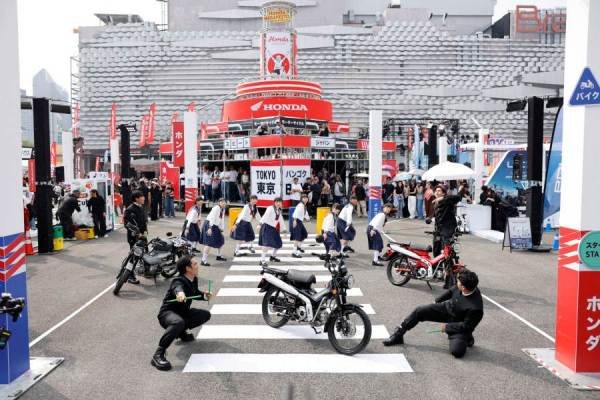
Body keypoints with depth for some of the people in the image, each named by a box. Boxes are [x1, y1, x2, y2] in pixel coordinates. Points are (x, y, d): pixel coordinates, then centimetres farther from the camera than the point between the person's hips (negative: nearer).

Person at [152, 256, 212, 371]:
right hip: (167, 313, -9)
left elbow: (195, 293, 22)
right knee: (178, 322, -41)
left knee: (206, 315, 5)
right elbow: (178, 288, -50)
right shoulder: (178, 281, -24)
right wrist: (180, 293, -74)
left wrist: (204, 295, 0)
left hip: (183, 312, 9)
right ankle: (158, 354, -35)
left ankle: (181, 332, 16)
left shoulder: (194, 280, 2)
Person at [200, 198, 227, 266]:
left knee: (221, 240, 20)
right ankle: (204, 261, -17)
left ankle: (218, 256, 40)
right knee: (209, 243, -17)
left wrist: (221, 229, 12)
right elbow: (212, 218, -23)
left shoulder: (223, 209, 11)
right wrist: (210, 228, -29)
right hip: (209, 224, -10)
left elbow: (222, 220, 16)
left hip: (215, 226, 10)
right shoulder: (216, 208, -17)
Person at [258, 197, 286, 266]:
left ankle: (273, 256, 37)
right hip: (267, 227, -8)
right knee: (267, 244, -19)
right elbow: (265, 216, -22)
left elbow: (281, 221, 25)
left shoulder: (279, 211, 14)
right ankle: (262, 260, -16)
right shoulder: (270, 208, -11)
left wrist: (283, 229, 30)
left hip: (274, 229, 8)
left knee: (278, 244, 14)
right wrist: (261, 223, -32)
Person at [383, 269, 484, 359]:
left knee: (457, 351, -26)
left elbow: (466, 326, -23)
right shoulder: (459, 287, -21)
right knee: (419, 311, -8)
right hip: (447, 308, 6)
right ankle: (398, 335, 7)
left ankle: (466, 338, 11)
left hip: (459, 325, -6)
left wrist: (447, 327, -14)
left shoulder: (475, 308, -37)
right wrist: (437, 301, 15)